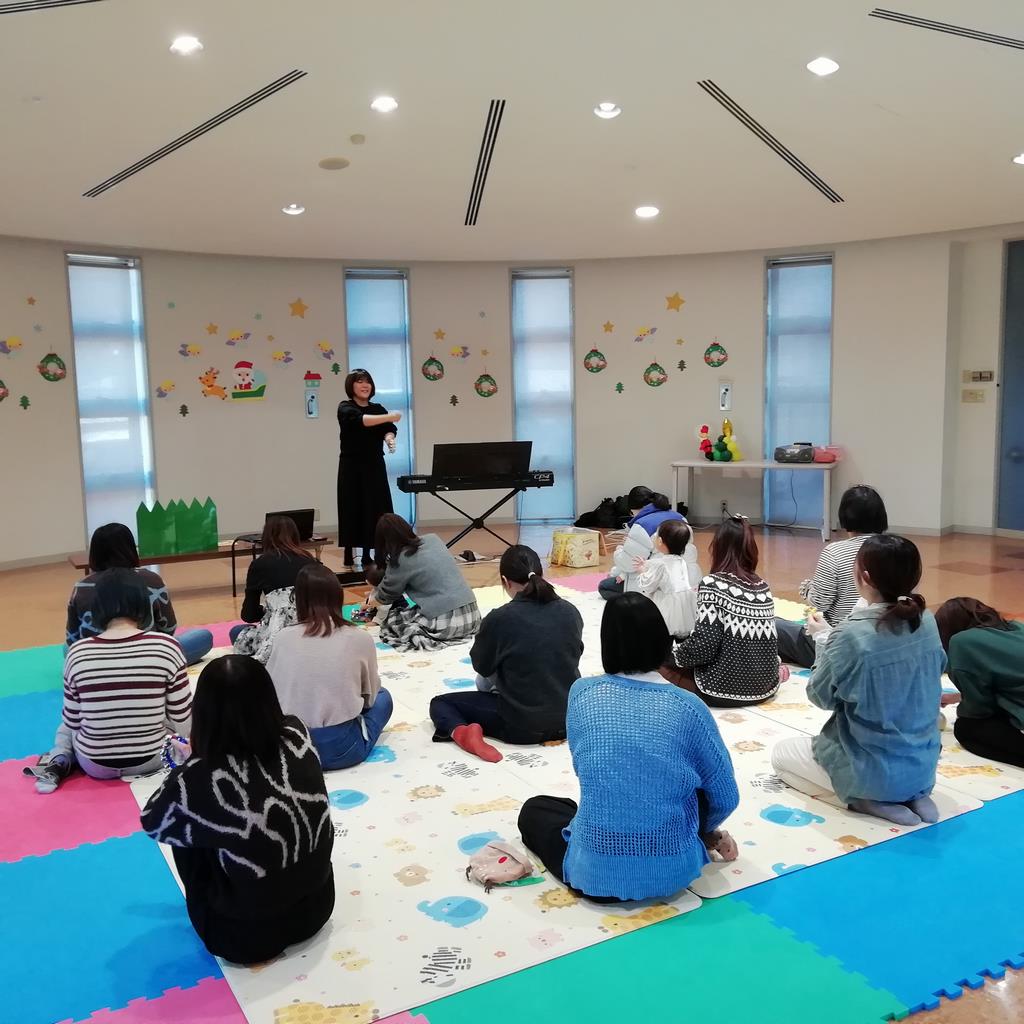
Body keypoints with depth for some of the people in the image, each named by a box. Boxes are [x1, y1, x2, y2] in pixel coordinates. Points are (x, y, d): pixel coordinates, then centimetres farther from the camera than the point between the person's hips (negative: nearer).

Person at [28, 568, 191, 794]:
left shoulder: (78, 652, -12)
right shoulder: (166, 646, -16)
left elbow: (72, 722, 0)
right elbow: (183, 723, -10)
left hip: (94, 764, 1)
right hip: (151, 760, -1)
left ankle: (58, 764, 8)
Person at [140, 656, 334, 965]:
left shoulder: (200, 779, -28)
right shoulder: (297, 737, -17)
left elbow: (152, 822, -5)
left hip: (246, 935, -4)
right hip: (316, 906, 4)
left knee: (184, 834, 13)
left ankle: (213, 922, 28)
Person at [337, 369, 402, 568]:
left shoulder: (378, 408, 11)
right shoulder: (345, 408, -3)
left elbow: (388, 429, -7)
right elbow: (360, 420, -25)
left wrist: (390, 439, -30)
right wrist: (388, 417, -35)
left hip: (375, 467, 4)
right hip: (352, 468, -4)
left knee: (377, 511, 0)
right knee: (353, 510, -3)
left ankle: (367, 556, 7)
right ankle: (350, 557, 5)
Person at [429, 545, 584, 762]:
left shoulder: (499, 619, -16)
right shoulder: (570, 611, -4)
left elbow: (481, 666, 1)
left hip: (522, 723, -6)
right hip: (571, 716, 6)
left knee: (440, 703, 8)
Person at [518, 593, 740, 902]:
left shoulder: (581, 692, -6)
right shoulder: (687, 705, -8)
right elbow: (726, 798, 1)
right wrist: (706, 831, 23)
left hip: (596, 871, 0)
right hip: (673, 870, 0)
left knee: (533, 809, 29)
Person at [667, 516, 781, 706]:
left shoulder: (713, 584, -15)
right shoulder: (762, 586, 4)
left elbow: (703, 646, -19)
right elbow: (752, 635, 12)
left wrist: (673, 651, 0)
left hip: (726, 689, -6)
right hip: (766, 686, 7)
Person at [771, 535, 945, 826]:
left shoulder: (852, 635, -27)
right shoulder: (927, 623, -8)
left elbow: (821, 696, -13)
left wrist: (823, 641, 0)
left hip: (872, 772, -6)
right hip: (923, 766, 6)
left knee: (781, 754, 20)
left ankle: (868, 799, 2)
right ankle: (911, 794, 12)